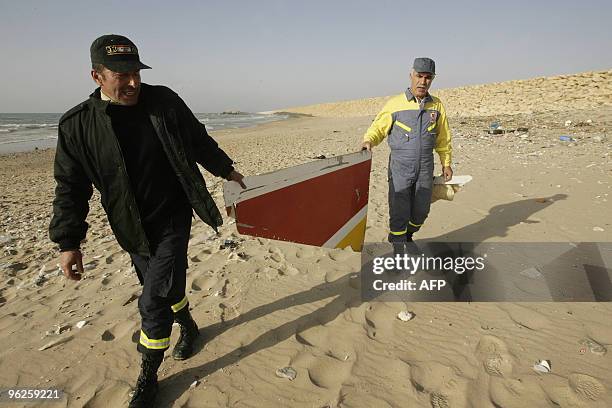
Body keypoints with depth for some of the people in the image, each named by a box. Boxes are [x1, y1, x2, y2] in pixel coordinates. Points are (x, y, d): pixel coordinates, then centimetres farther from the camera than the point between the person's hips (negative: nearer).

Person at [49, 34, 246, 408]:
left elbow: (199, 142, 7)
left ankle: (148, 377, 17)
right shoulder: (77, 124, -7)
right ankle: (188, 326, 49)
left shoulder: (164, 102, -7)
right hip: (133, 229, 2)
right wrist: (68, 242, -4)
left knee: (154, 301, -3)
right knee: (165, 286, 19)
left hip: (173, 219, -2)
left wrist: (227, 170, 15)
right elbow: (71, 188, -2)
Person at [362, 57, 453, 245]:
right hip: (400, 168, -4)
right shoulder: (395, 104, -3)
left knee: (421, 211, 14)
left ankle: (408, 236, 41)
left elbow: (443, 138, 14)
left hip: (425, 168, 4)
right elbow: (378, 128, 0)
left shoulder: (436, 105, 7)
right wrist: (368, 141, -20)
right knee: (399, 213, -3)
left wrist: (446, 163, 14)